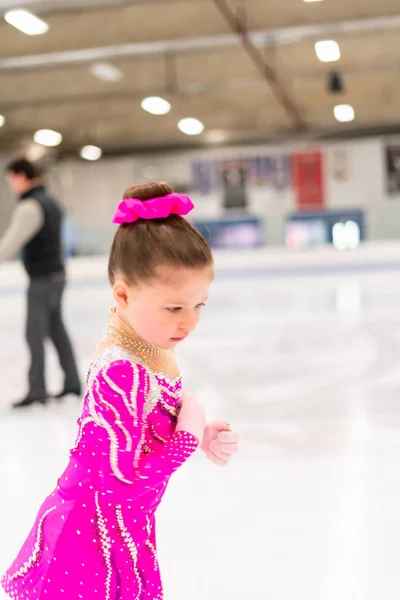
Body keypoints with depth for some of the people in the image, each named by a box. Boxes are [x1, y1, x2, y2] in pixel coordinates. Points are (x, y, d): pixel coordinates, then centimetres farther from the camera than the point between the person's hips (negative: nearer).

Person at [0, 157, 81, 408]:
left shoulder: (30, 206, -17)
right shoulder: (51, 202, 13)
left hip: (42, 281, -9)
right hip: (57, 275, 9)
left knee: (35, 335, -2)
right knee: (57, 330, 14)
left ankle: (37, 390, 4)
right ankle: (72, 382, 19)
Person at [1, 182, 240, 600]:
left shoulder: (150, 347, -3)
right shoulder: (122, 373, -30)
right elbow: (122, 483, -30)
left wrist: (202, 434, -6)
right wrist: (190, 436, -21)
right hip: (94, 539, -9)